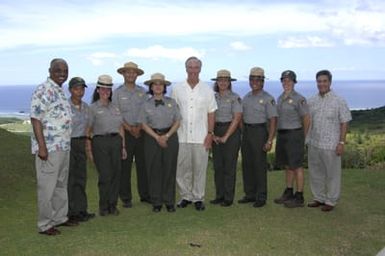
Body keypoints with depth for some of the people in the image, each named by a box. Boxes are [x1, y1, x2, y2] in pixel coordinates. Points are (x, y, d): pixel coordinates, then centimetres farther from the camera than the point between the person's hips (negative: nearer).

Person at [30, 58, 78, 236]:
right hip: (48, 148, -9)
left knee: (61, 185, 17)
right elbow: (35, 119, -18)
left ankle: (60, 217, 30)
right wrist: (42, 147, -22)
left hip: (64, 147, 9)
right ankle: (44, 225, 13)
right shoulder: (44, 91, -13)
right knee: (47, 187, 1)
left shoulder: (60, 91, 14)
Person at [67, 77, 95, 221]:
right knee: (69, 179, 0)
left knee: (81, 178, 11)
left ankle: (81, 210, 19)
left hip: (81, 143, 6)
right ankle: (71, 212, 9)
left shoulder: (86, 107, 10)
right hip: (68, 143, -6)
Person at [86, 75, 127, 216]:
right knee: (105, 176, -5)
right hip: (100, 142, -4)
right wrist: (89, 150, -8)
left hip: (116, 141, 4)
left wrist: (123, 147, 13)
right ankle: (103, 207, 9)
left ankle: (113, 205, 15)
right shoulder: (93, 108, 2)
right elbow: (88, 130, -2)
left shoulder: (115, 107, 16)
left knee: (116, 174, 3)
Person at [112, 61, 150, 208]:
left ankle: (145, 195, 17)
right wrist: (130, 128, -12)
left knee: (143, 164, 7)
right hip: (125, 133, -2)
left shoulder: (142, 91, 10)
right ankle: (125, 198, 9)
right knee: (125, 166, 1)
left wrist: (139, 127, -9)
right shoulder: (118, 92, 3)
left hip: (141, 132, 3)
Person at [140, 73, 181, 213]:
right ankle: (156, 202, 13)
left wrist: (167, 136, -10)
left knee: (169, 169, 2)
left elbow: (177, 121, 2)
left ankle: (169, 201, 12)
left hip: (170, 136, 0)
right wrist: (157, 137, -10)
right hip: (152, 138, 0)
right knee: (154, 170, 2)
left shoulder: (171, 102, 4)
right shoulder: (146, 104, 4)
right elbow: (144, 124, 1)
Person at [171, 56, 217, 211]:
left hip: (201, 137, -1)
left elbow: (211, 114, 5)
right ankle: (185, 196, 20)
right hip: (181, 136, 1)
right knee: (182, 169, 6)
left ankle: (198, 198, 15)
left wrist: (210, 133, -3)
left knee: (200, 169, 3)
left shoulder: (207, 90, 6)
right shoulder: (177, 90, 7)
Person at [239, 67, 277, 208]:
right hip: (246, 132, 6)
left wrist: (270, 140, -17)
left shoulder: (268, 98, -6)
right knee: (247, 164, 9)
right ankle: (250, 194, 20)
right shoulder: (246, 97, 13)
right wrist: (242, 133, 8)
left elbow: (273, 120, -11)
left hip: (259, 131, -6)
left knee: (260, 165, -2)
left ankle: (261, 197, 8)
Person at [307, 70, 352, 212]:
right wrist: (306, 139, 7)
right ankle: (319, 198, 29)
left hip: (331, 145, -5)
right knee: (315, 173, 14)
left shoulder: (339, 101, -7)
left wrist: (342, 142, -12)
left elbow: (344, 123, -6)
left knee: (332, 174, 6)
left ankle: (331, 201, 19)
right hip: (313, 144, 5)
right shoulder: (311, 101, 7)